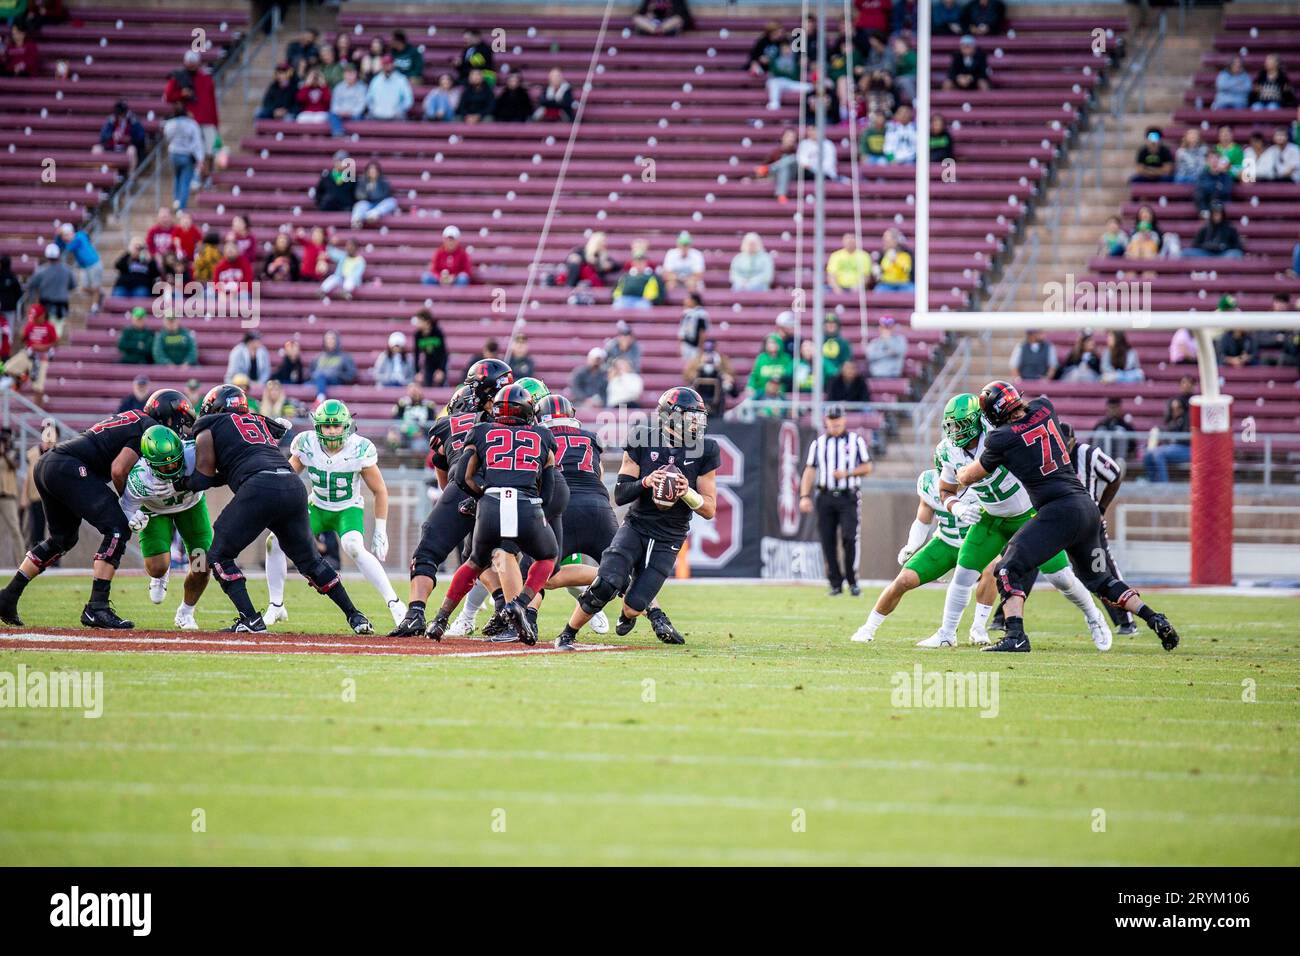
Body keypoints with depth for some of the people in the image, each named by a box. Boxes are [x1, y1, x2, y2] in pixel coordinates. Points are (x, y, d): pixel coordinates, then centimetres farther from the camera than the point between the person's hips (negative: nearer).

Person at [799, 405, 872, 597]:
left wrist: (847, 473, -10)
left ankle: (852, 581, -6)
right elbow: (809, 471, 8)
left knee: (849, 537, -16)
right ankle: (835, 583, 6)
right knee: (828, 542, -1)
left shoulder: (856, 441, 8)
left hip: (848, 498, -2)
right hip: (825, 498, 2)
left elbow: (867, 467, 6)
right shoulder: (818, 443, 12)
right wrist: (804, 496, -3)